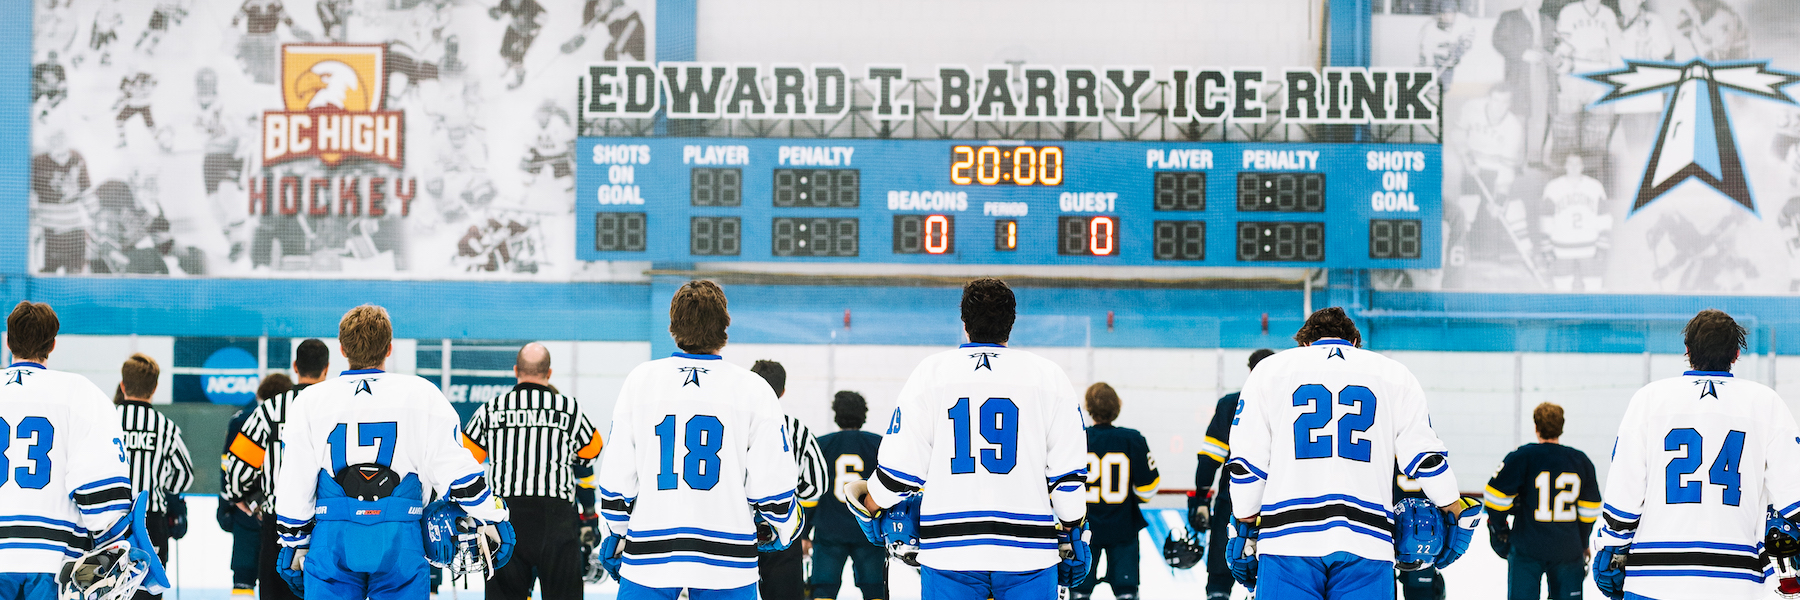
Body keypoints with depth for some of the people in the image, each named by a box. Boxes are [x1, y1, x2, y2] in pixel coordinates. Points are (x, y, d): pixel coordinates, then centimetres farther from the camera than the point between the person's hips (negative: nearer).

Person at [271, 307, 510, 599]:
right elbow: (455, 468, -1)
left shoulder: (309, 402, 5)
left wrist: (295, 543, 17)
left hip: (332, 542, 1)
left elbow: (293, 487, 7)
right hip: (400, 544, -1)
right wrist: (490, 519, 7)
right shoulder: (422, 395, 1)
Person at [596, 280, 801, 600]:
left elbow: (617, 473, 4)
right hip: (726, 561, -1)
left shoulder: (640, 380, 1)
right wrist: (780, 528, 17)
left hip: (648, 554, 1)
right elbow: (773, 481, -3)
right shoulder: (754, 389, -3)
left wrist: (617, 535, 18)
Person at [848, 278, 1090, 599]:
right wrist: (1073, 535, 14)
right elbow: (1068, 474, 2)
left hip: (947, 548, 0)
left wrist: (872, 504, 20)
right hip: (1028, 550, 0)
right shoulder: (1049, 376, 3)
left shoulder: (931, 372, 3)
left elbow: (900, 465, 2)